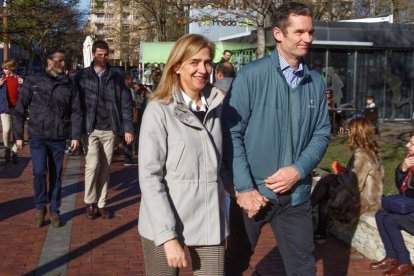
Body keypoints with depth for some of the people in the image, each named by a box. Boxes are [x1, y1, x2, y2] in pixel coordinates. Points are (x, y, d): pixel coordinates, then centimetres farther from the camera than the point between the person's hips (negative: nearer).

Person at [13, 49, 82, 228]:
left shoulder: (69, 86, 4)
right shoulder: (33, 82, -1)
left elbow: (76, 112, 5)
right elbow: (20, 110, 2)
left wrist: (75, 136, -2)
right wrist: (18, 135, 0)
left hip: (59, 139, 2)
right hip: (37, 137, -2)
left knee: (56, 175, 8)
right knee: (39, 172, -11)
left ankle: (54, 210, 22)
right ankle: (40, 207, 12)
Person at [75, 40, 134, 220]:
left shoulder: (116, 76, 6)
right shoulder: (83, 76, 3)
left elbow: (126, 103, 4)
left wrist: (128, 128, -3)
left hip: (110, 129, 2)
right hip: (90, 129, -2)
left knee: (105, 168, 6)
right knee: (93, 164, -11)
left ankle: (101, 204, 18)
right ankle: (90, 202, 8)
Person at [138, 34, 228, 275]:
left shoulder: (217, 104, 4)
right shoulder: (159, 110, -10)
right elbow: (149, 177, -13)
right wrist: (168, 235, -18)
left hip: (210, 220, 4)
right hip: (164, 223, -3)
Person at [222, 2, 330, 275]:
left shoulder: (316, 82, 3)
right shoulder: (251, 75, -10)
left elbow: (322, 133, 5)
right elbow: (232, 132, -12)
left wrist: (298, 170, -11)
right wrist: (244, 188, -15)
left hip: (296, 194, 3)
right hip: (253, 192, -3)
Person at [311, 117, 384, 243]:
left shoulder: (361, 155, -22)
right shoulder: (371, 151, 6)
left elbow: (354, 186, -23)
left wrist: (340, 173, -7)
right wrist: (343, 171, 2)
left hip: (363, 200, -9)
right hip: (367, 196, 9)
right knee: (326, 180, 6)